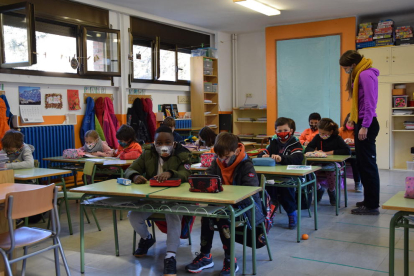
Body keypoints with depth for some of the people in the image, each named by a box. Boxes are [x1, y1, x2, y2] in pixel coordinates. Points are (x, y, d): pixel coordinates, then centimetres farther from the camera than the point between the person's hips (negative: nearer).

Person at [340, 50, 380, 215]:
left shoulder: (366, 75, -14)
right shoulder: (360, 75, 17)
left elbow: (370, 102, -20)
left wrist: (365, 126, -22)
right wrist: (354, 117, 16)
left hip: (366, 125, -10)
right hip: (362, 123, 10)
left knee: (368, 164, -6)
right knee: (364, 164, 15)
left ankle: (372, 206, 0)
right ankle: (369, 200, 24)